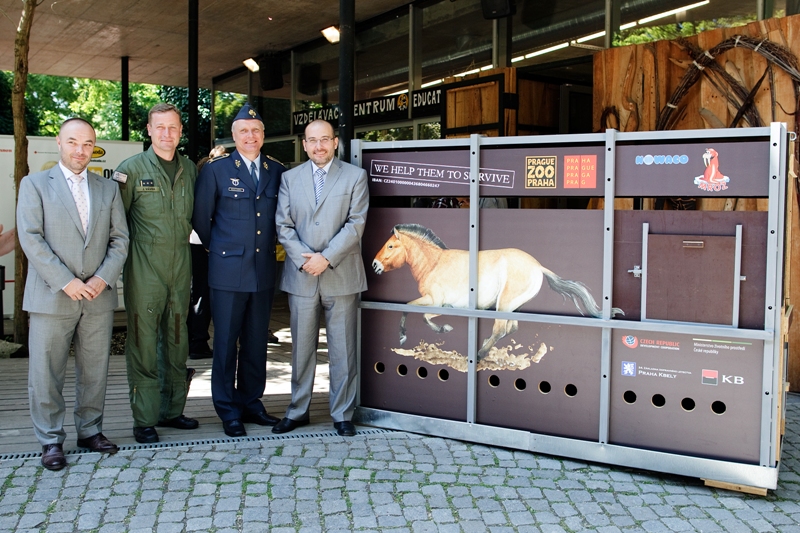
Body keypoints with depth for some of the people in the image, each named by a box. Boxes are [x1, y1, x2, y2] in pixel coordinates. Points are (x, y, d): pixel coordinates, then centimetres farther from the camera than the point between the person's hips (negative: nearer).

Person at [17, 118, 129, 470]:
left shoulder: (108, 189, 13)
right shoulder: (35, 184, 4)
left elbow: (120, 239, 9)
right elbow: (30, 238, -6)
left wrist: (103, 278, -7)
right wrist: (65, 282, -14)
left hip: (98, 296, 3)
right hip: (51, 296, -3)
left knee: (95, 370, 8)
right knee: (46, 372, 1)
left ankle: (90, 431, 22)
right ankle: (51, 441, 12)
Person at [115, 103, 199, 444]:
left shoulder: (189, 169, 10)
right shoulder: (131, 169, -3)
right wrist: (126, 255, -3)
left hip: (180, 269, 4)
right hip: (144, 271, -4)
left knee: (177, 343, 11)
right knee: (143, 345, -2)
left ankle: (172, 410, 23)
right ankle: (144, 419, 8)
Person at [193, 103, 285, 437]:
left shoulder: (277, 171, 9)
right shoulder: (216, 170, -1)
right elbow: (201, 218, 4)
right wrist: (219, 248, 10)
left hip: (263, 270, 4)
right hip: (228, 271, -3)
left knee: (256, 342, 10)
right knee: (226, 343, 2)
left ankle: (251, 403, 23)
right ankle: (228, 411, 12)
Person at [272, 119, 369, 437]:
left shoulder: (355, 177, 4)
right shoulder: (290, 178, 11)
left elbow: (355, 225, -5)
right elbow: (283, 226, 4)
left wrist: (326, 258, -14)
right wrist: (304, 259, -10)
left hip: (341, 276, -2)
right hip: (301, 277, 2)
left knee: (342, 349, 3)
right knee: (301, 348, 9)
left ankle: (343, 414, 14)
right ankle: (298, 411, 21)